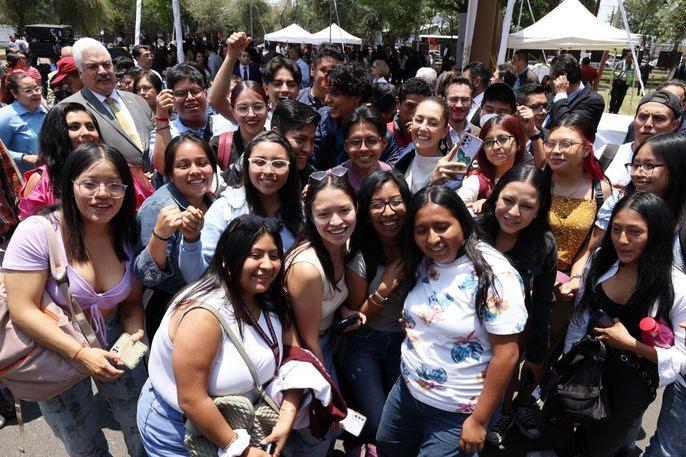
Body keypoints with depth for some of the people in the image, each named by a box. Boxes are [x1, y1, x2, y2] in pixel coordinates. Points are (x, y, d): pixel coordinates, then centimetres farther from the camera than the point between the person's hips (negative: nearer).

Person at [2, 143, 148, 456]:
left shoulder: (127, 236, -8)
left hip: (112, 341, 3)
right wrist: (80, 353, -27)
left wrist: (135, 334, -20)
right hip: (55, 350, -3)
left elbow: (131, 302, 0)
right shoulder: (36, 232, -22)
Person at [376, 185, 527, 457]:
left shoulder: (493, 273, -23)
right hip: (407, 391, 6)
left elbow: (506, 353, -21)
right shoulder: (420, 262, -3)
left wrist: (479, 420, -17)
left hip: (457, 413, -6)